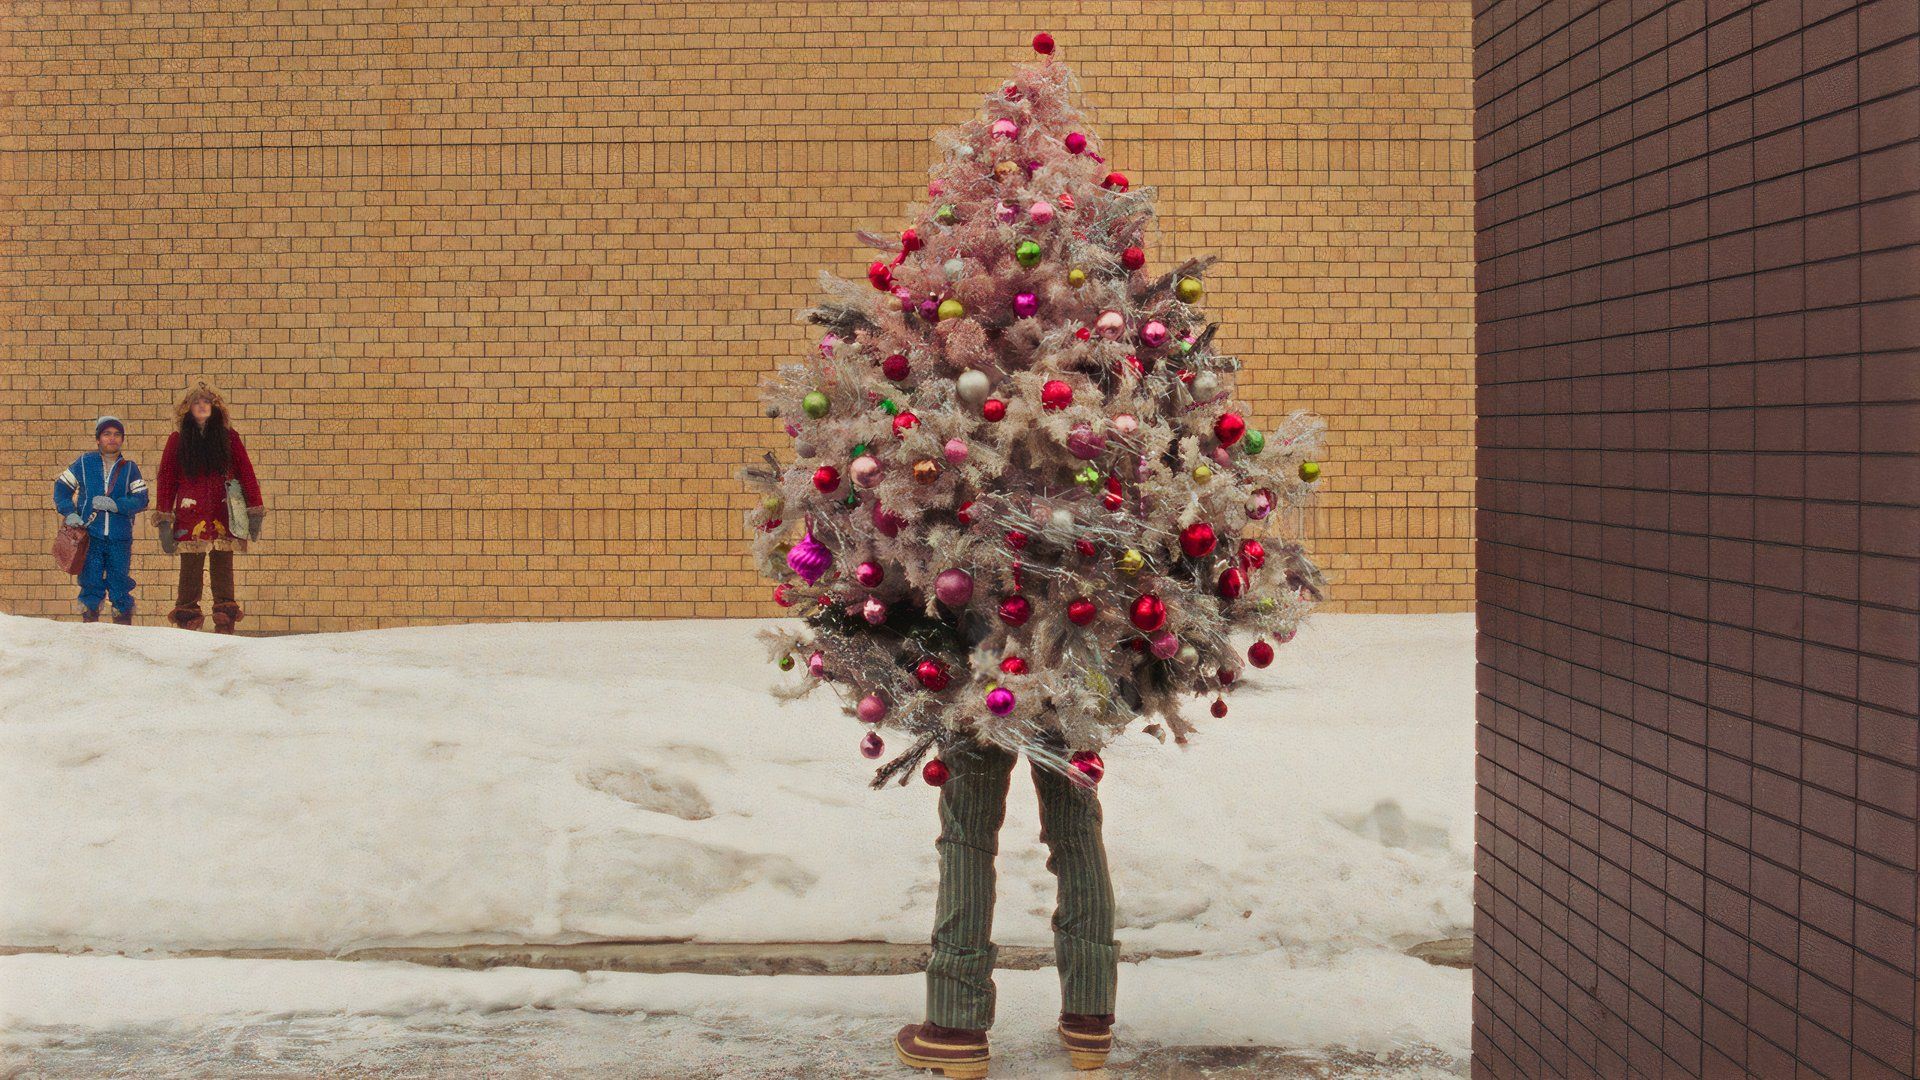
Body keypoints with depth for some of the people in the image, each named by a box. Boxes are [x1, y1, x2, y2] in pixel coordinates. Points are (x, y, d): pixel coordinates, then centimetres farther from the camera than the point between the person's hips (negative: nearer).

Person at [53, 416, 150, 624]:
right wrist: (69, 512, -2)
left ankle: (124, 627, 10)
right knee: (91, 583, 0)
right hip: (90, 536, 0)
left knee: (120, 585, 3)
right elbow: (61, 487, 12)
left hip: (120, 538, 1)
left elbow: (141, 499, -1)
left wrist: (115, 504, -15)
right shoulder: (84, 463, 6)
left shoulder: (129, 468, 7)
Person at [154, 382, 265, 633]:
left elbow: (246, 474, 8)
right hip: (190, 517, -1)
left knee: (223, 572, 1)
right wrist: (164, 520, -1)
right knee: (190, 573, -1)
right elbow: (166, 480, 5)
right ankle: (187, 624, 3)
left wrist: (255, 512, 2)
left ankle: (225, 628, 3)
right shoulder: (178, 440, 7)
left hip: (223, 516, 1)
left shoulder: (228, 437, 8)